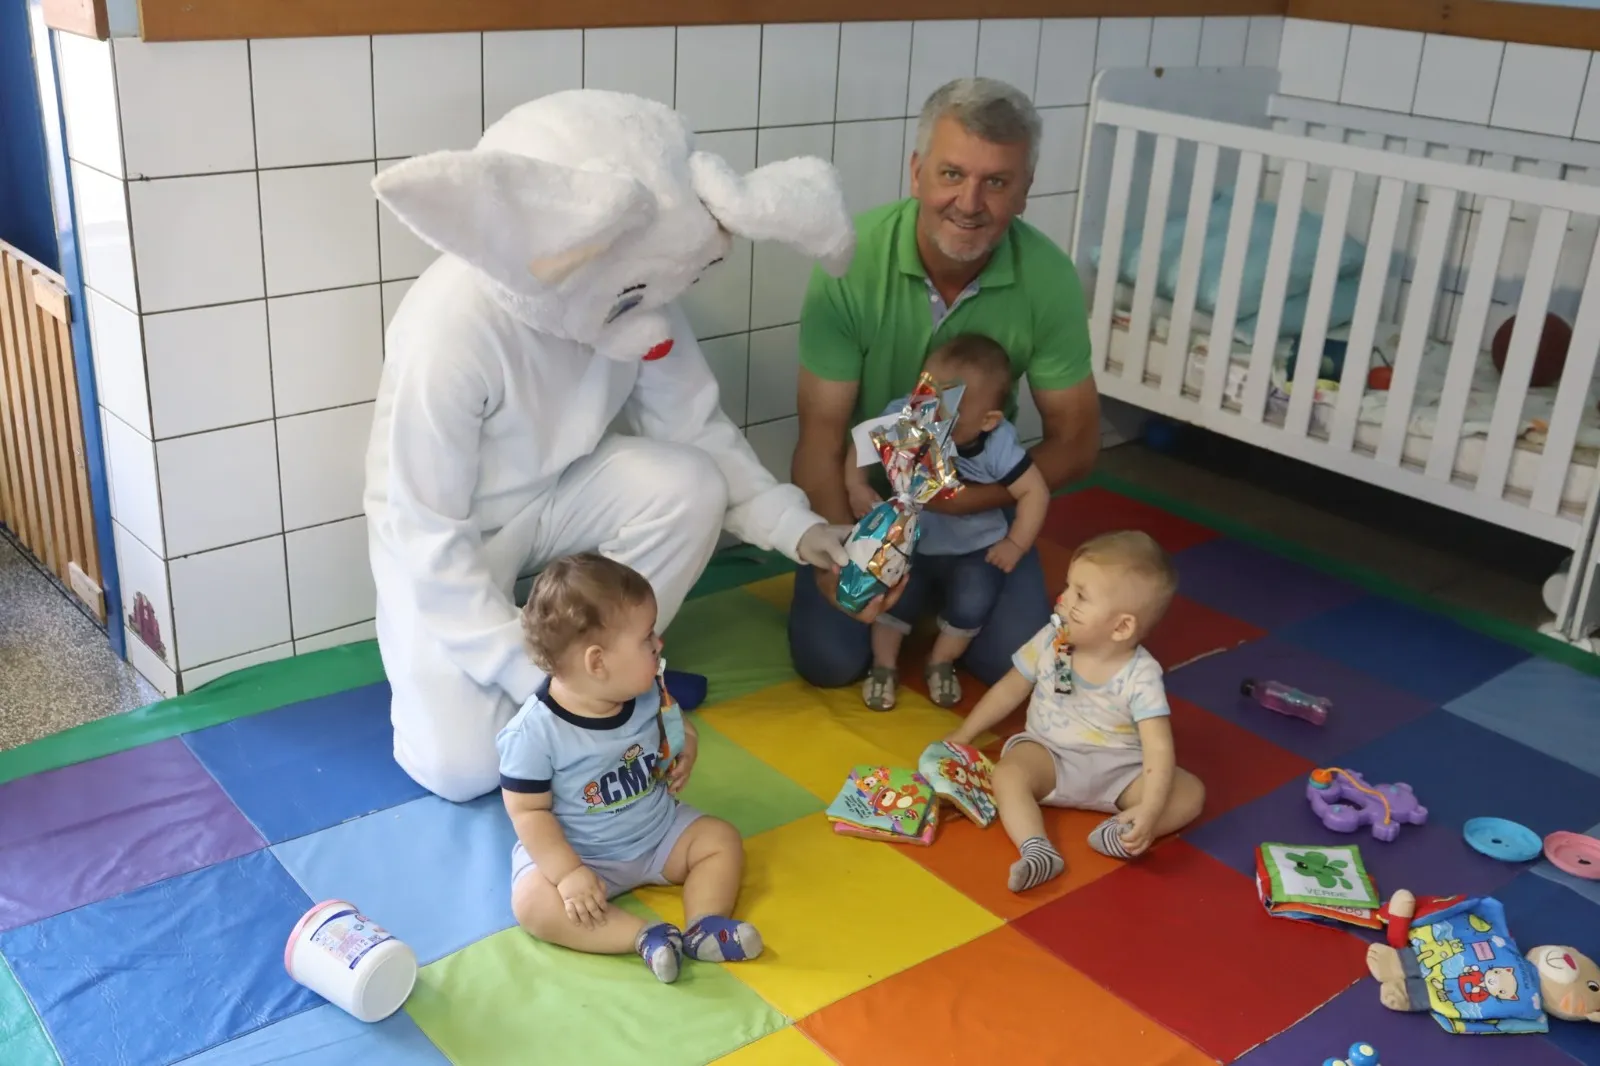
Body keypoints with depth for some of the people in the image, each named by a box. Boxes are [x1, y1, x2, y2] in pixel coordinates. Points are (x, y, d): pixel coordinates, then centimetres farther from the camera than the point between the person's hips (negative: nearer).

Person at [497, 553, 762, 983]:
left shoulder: (648, 694, -11)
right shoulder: (535, 732, -27)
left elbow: (675, 723, 12)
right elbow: (528, 812, -21)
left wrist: (686, 750, -9)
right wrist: (568, 873, -28)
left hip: (659, 830, 5)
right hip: (576, 853, -5)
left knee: (722, 840, -7)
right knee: (532, 902, -28)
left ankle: (704, 928, -22)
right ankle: (643, 936, -32)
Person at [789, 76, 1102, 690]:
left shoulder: (1049, 277, -22)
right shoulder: (852, 261, -27)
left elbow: (1075, 444, -13)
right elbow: (821, 435, -22)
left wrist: (955, 501, -26)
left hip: (977, 496, 1)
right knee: (830, 660, -12)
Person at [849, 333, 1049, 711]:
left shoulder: (998, 447, -26)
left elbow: (1035, 492, -17)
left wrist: (1015, 544, -18)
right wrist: (856, 487, -20)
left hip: (974, 550, -1)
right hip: (911, 543, 1)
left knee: (972, 605, -19)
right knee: (893, 594, -18)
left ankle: (941, 663, 12)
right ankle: (883, 665, 11)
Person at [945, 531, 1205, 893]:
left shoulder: (1141, 677, -19)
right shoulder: (1050, 641, -8)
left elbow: (1159, 748, -27)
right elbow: (1009, 690, 6)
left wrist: (1150, 810, -42)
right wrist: (962, 736, 9)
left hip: (1119, 771, -1)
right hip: (1049, 755, 2)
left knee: (1191, 793, -22)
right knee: (1008, 772, -30)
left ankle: (1121, 832, -39)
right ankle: (1038, 850, -44)